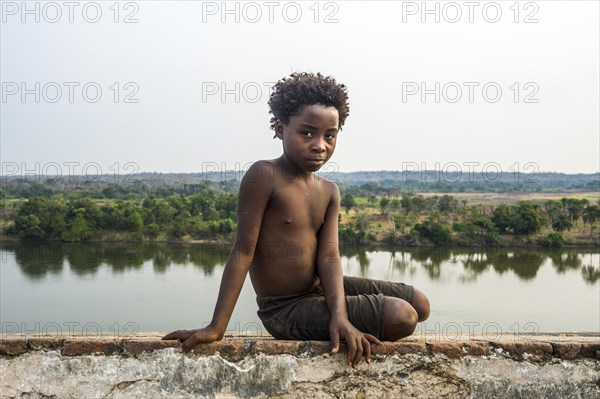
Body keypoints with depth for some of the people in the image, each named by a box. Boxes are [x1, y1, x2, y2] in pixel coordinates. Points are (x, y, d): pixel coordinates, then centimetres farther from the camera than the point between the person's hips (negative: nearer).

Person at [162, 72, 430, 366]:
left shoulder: (329, 192, 2)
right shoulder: (263, 175, -19)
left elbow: (328, 257, -9)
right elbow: (243, 252, -20)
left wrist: (340, 315, -27)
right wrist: (216, 328, -22)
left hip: (319, 290, 7)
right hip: (285, 310, -7)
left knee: (419, 304, 10)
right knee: (401, 317, -18)